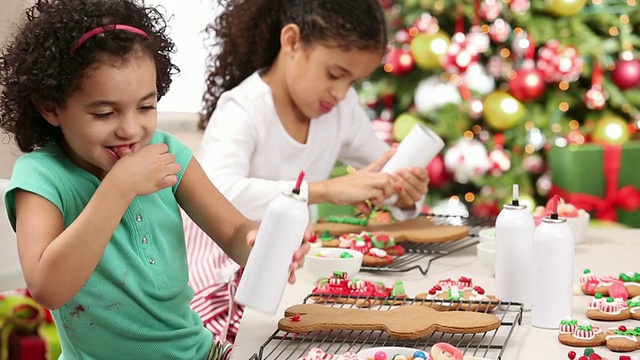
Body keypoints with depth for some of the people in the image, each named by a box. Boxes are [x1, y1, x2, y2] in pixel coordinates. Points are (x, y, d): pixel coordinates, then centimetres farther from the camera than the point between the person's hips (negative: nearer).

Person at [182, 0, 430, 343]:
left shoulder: (343, 106, 0)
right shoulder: (242, 109, -20)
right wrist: (327, 189, -41)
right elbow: (216, 195, -38)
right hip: (220, 267, -6)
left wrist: (405, 195, -13)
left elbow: (381, 166, 11)